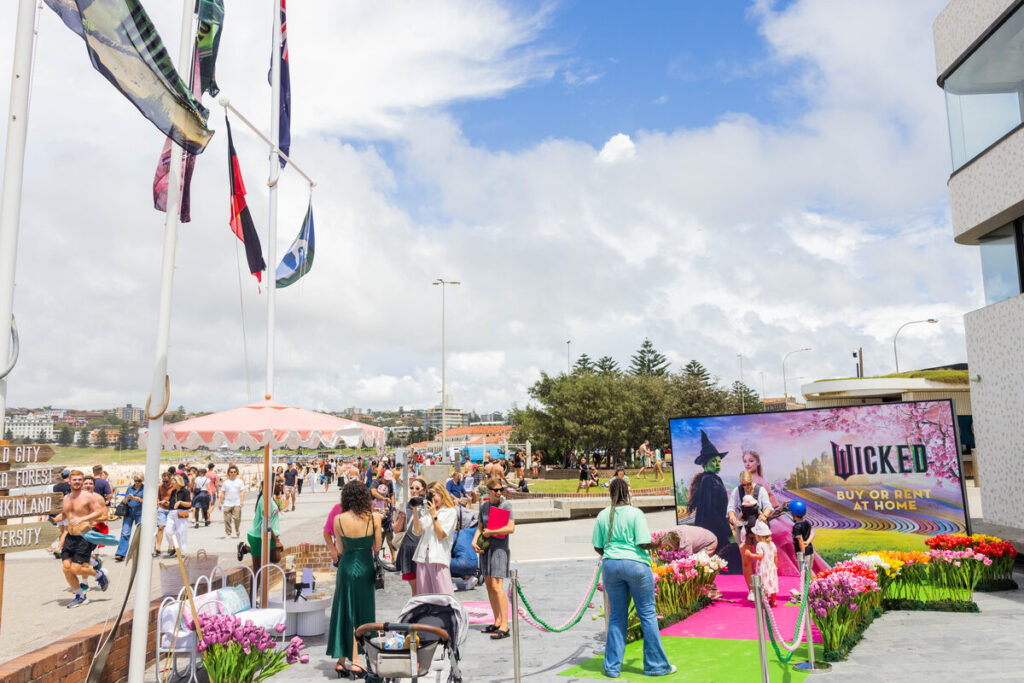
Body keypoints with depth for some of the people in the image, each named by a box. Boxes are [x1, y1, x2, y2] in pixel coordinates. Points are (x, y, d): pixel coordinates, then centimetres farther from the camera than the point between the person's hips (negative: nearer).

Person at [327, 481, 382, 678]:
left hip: (346, 568, 1)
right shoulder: (374, 518, -11)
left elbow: (340, 549, 1)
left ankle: (341, 661, 19)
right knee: (361, 614, 9)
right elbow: (378, 547, -2)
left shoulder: (339, 520, -7)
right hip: (365, 569, -1)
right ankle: (353, 661, 9)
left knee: (344, 614, 12)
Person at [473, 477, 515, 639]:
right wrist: (474, 541, -1)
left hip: (499, 548, -6)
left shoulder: (506, 505, -7)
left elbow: (511, 528, -15)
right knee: (488, 586, 9)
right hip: (485, 548, 6)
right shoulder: (484, 506, 9)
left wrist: (490, 532, -12)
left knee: (496, 587, -12)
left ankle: (504, 626, -10)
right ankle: (497, 622, 20)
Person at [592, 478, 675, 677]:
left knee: (616, 616, 12)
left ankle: (612, 667, 16)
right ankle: (656, 665, 14)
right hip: (636, 564, -4)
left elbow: (597, 547, 6)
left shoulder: (603, 515, 4)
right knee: (647, 615, 7)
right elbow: (644, 543, -14)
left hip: (610, 565, 4)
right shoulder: (635, 513, -8)